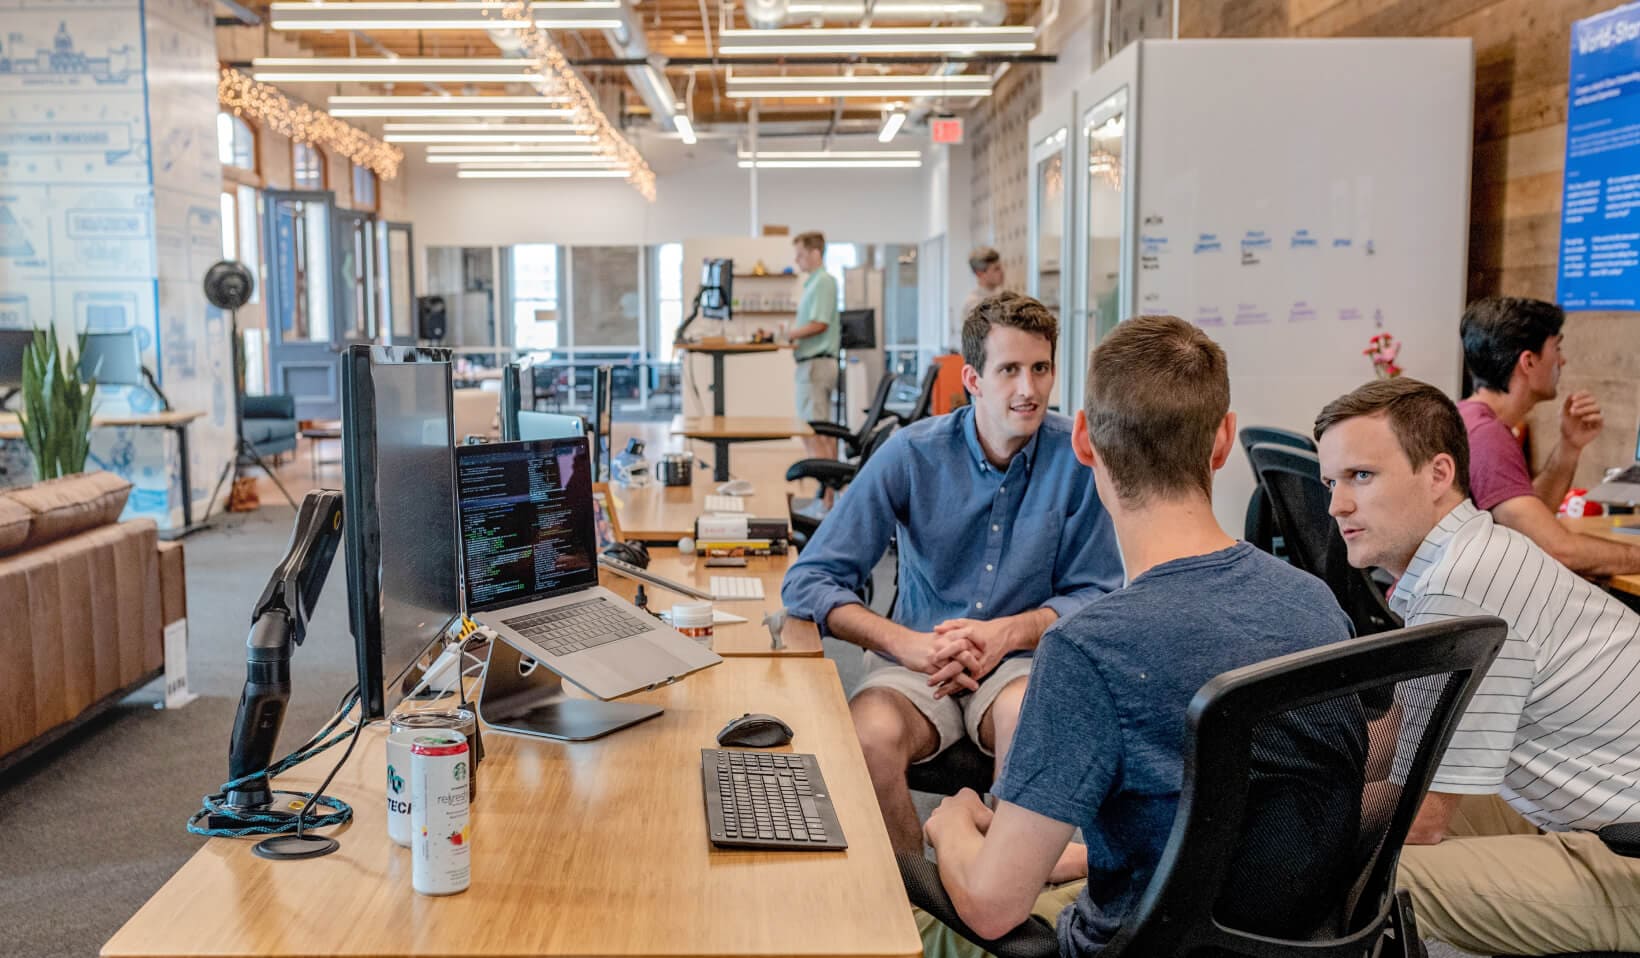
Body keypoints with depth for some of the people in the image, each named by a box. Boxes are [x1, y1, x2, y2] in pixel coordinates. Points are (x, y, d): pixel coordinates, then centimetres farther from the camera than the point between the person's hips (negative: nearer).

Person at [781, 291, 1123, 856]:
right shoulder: (912, 454, -7)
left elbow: (1097, 595, 2)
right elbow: (808, 582, -8)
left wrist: (1008, 631, -16)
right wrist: (911, 644, -21)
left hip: (1024, 660, 0)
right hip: (916, 661, 0)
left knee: (1026, 715, -34)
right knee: (868, 736, -31)